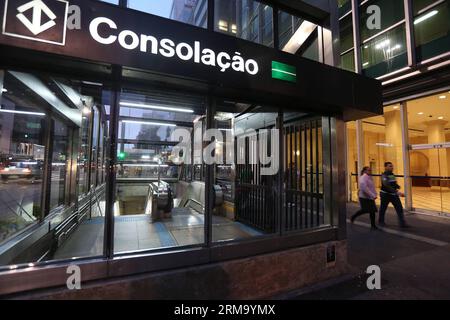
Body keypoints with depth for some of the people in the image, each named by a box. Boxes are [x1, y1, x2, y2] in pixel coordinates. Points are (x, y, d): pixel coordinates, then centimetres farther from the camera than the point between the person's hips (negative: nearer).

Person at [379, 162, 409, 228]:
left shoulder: (392, 174, 6)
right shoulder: (384, 175, -18)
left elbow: (394, 183, 17)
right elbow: (387, 186, -30)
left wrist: (397, 186, -6)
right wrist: (397, 192, -37)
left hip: (394, 194, 6)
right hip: (385, 195, -6)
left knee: (399, 208, -2)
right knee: (383, 209, 8)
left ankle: (402, 223, 5)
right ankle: (381, 222, 26)